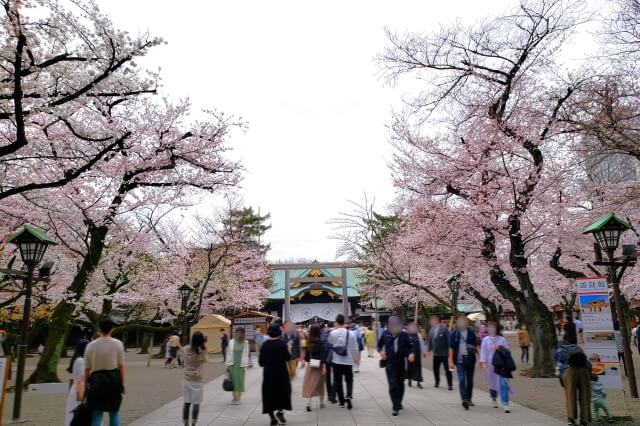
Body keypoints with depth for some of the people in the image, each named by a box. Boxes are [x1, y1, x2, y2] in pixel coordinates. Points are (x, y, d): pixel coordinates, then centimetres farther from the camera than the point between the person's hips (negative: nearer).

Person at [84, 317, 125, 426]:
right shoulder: (118, 344, -6)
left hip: (96, 380, 1)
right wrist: (122, 383, 6)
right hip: (113, 379, 0)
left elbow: (87, 368, 1)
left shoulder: (91, 345, -2)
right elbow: (121, 365, -4)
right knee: (114, 413, 15)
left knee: (96, 415, 8)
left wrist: (85, 384, 13)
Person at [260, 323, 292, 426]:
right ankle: (280, 411, -2)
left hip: (268, 372, 3)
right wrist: (289, 353, 8)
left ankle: (272, 417, 11)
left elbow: (260, 361, 3)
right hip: (280, 372, -3)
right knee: (283, 391, 13)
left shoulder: (264, 344, -1)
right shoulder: (281, 343, -11)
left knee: (269, 393, 10)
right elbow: (287, 358, -12)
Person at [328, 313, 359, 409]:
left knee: (338, 381, 12)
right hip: (348, 361, 0)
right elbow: (355, 348, -3)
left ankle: (341, 401, 16)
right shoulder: (350, 334, -10)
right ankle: (349, 396, -9)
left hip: (336, 361, 0)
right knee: (349, 380, 13)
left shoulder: (332, 333, -10)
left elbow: (330, 345, 5)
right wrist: (356, 358, 12)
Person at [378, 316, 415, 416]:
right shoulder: (385, 334, -2)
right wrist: (381, 351, -9)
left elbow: (410, 347, 3)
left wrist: (411, 354, -16)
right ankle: (396, 407, -5)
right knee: (393, 385, -10)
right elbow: (379, 345, 11)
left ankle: (398, 403, 36)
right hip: (390, 363, -2)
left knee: (400, 384, 16)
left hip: (401, 363, 2)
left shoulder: (404, 335, -3)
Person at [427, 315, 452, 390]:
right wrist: (429, 350, 8)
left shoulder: (444, 329, -14)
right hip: (436, 353, 6)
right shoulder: (432, 330, 6)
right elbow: (429, 340, 13)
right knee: (435, 368, 11)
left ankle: (450, 384, 7)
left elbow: (449, 340, -15)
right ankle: (437, 383, 28)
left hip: (444, 353, -6)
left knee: (447, 369, 0)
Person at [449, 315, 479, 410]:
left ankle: (469, 399, 27)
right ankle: (464, 399, -14)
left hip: (470, 359, 2)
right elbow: (451, 348, -1)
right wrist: (451, 361, -5)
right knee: (462, 380, -10)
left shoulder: (471, 332, 3)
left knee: (470, 381, 12)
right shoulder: (454, 333, -2)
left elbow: (476, 346, 7)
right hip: (460, 360, -2)